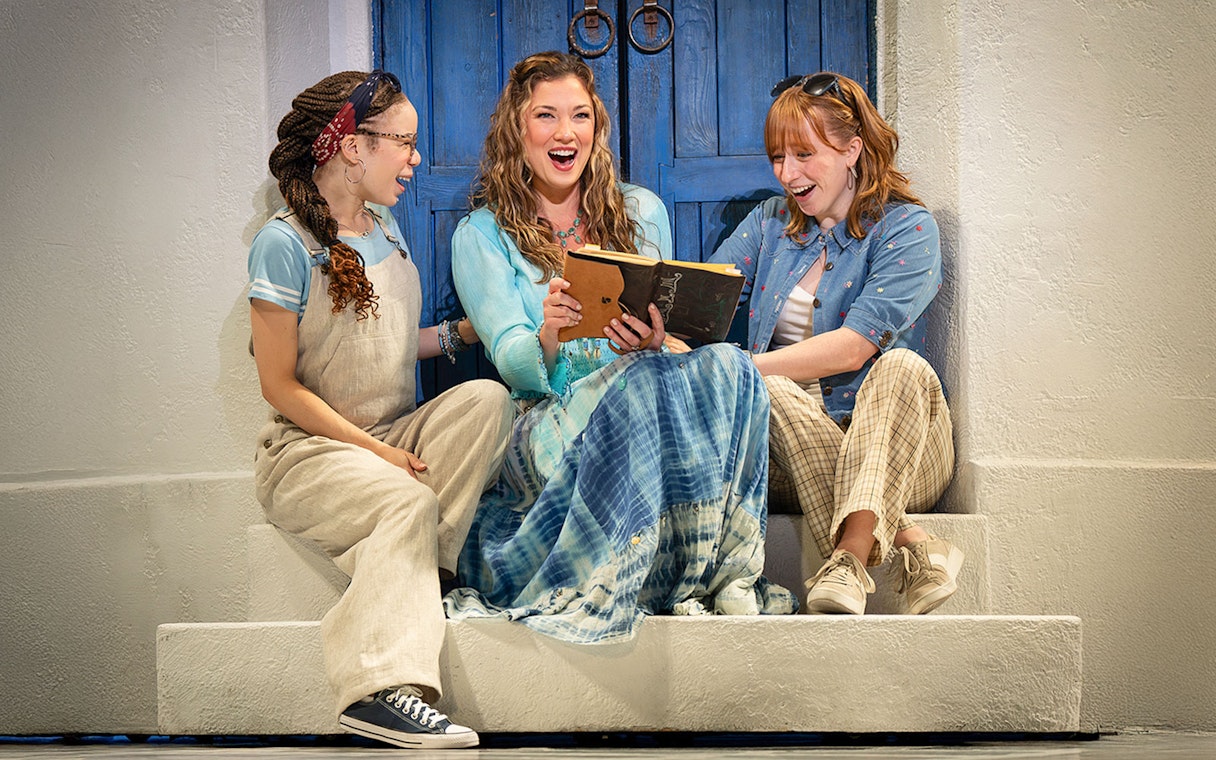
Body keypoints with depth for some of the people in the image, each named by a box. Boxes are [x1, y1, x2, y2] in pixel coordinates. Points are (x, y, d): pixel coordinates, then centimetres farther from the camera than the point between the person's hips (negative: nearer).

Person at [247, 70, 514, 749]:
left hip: (396, 433, 7)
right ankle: (385, 687, -43)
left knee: (486, 398, -21)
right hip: (311, 447, -7)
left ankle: (419, 573, -25)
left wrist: (464, 330, 11)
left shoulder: (384, 228, 14)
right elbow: (281, 385, -12)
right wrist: (375, 450, -18)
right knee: (407, 503, -35)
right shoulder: (285, 243, -10)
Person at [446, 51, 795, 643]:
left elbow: (663, 342, 12)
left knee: (727, 366, -30)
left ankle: (718, 576, -31)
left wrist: (654, 343, -15)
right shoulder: (481, 236, 8)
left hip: (643, 416, 3)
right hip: (545, 429, -3)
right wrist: (547, 337, -30)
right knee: (640, 380, -36)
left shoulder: (641, 213, 17)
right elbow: (517, 368, -5)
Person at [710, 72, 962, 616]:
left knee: (902, 367, -33)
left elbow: (853, 347, -16)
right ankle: (907, 546, -40)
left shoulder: (906, 228, -1)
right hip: (792, 452, 3)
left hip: (888, 448, -3)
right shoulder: (769, 223, 15)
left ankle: (850, 557, -51)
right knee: (767, 392, -30)